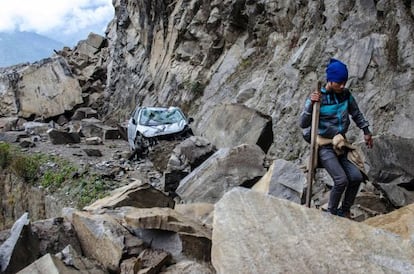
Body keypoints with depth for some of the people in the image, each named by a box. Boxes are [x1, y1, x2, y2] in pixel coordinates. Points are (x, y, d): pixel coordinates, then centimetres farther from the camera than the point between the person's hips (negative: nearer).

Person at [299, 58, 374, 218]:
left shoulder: (346, 95, 1)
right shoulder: (317, 98, -13)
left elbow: (357, 114, 18)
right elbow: (303, 124, -18)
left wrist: (366, 132, 20)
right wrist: (310, 105, -31)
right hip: (325, 147, -5)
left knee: (356, 177, -6)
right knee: (341, 180, -19)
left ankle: (345, 211, 15)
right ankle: (332, 213, 4)